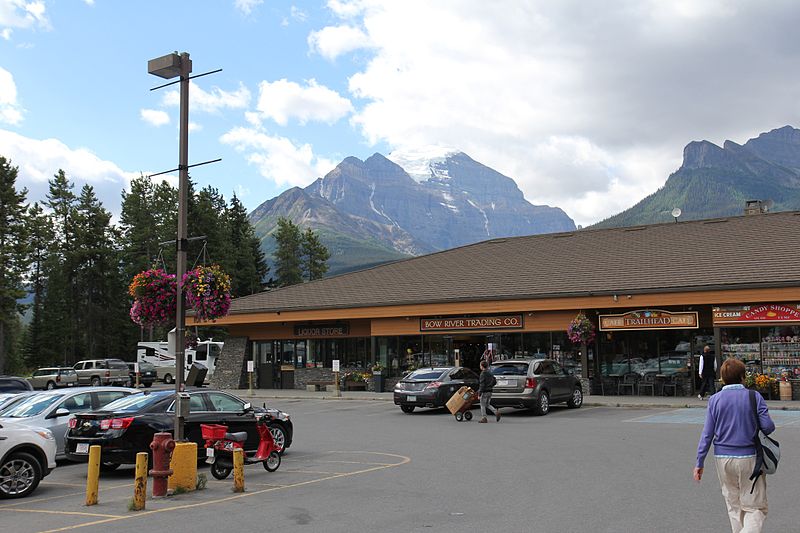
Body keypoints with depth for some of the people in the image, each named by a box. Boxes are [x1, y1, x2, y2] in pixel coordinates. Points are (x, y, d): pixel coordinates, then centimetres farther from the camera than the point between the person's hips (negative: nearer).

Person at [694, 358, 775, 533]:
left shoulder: (714, 400, -2)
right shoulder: (754, 397, -6)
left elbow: (707, 434, -3)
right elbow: (768, 426, -9)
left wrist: (699, 462, 2)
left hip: (723, 459, 2)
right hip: (748, 458, -2)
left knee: (734, 506, 18)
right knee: (755, 507, 3)